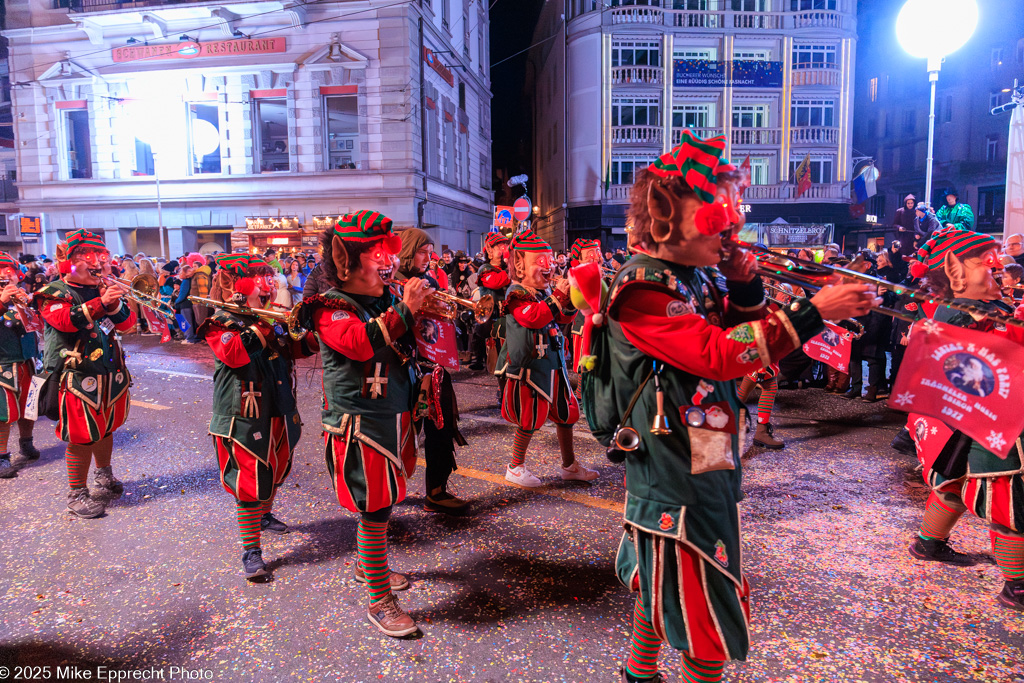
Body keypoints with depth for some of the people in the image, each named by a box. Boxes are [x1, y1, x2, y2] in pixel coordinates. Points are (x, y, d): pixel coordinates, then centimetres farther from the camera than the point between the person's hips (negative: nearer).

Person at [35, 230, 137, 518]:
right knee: (82, 436, -1)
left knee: (106, 429, 20)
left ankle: (103, 473, 42)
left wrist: (115, 303, -19)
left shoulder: (103, 290, 10)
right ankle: (76, 493, 14)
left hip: (111, 373, 6)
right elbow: (65, 319, -27)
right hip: (78, 376, -5)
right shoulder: (53, 293, -6)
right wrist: (100, 303, -40)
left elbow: (126, 323, 1)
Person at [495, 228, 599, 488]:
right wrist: (557, 297, -33)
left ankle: (569, 465, 28)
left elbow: (564, 318, 16)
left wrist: (570, 301, -3)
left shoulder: (545, 293, 12)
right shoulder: (516, 294, -12)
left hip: (553, 362, 8)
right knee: (529, 419, 0)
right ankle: (515, 468, 19)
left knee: (565, 412, 13)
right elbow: (532, 316, -30)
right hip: (528, 364, -8)